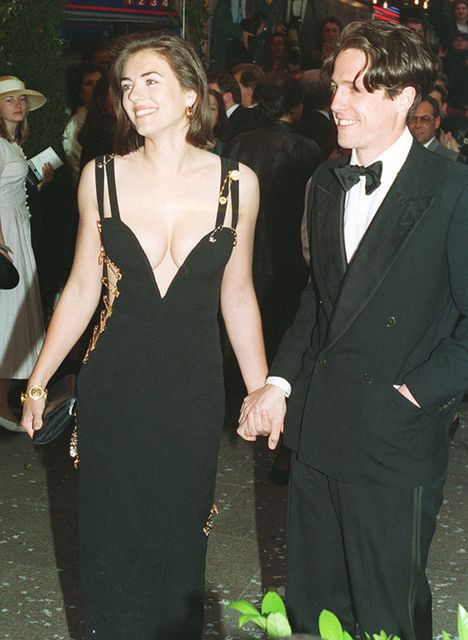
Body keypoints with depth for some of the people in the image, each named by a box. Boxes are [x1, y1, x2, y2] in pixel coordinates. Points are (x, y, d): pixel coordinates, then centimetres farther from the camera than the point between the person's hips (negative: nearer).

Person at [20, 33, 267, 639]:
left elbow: (236, 295, 5)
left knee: (179, 538, 14)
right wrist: (37, 382, 3)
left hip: (193, 390, 0)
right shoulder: (102, 177, -4)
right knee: (112, 538, 11)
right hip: (113, 387, 0)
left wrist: (262, 391, 6)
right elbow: (82, 287, 3)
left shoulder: (236, 183, -4)